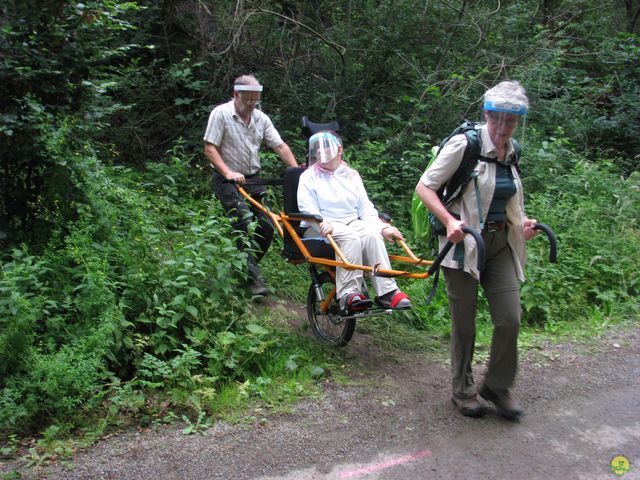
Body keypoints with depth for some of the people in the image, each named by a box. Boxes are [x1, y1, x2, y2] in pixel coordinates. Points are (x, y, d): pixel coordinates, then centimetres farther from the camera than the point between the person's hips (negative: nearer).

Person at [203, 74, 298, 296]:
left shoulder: (261, 118, 8)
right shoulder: (221, 113, -7)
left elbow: (280, 146, 5)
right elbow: (210, 148, -11)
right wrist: (228, 173, -22)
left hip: (253, 179, 6)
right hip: (228, 180, -6)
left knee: (267, 226, 0)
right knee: (245, 225, -19)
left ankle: (247, 267, 18)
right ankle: (254, 278, -16)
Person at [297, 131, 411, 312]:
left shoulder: (352, 175, 19)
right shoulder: (309, 177, 9)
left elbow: (366, 208, 11)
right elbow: (308, 210, -5)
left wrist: (382, 227, -6)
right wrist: (322, 223, -27)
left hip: (353, 223, 3)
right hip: (320, 229, -3)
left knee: (372, 233, -29)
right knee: (349, 237, -35)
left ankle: (387, 291, -31)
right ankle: (349, 293, -38)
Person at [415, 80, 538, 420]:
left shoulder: (511, 152, 9)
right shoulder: (464, 145, -12)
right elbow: (424, 187, -13)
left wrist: (522, 222, 8)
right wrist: (449, 221, -26)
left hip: (501, 243, 6)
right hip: (464, 242, -5)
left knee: (510, 319, 1)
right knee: (464, 324, 5)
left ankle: (497, 386, 23)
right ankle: (462, 390, 25)